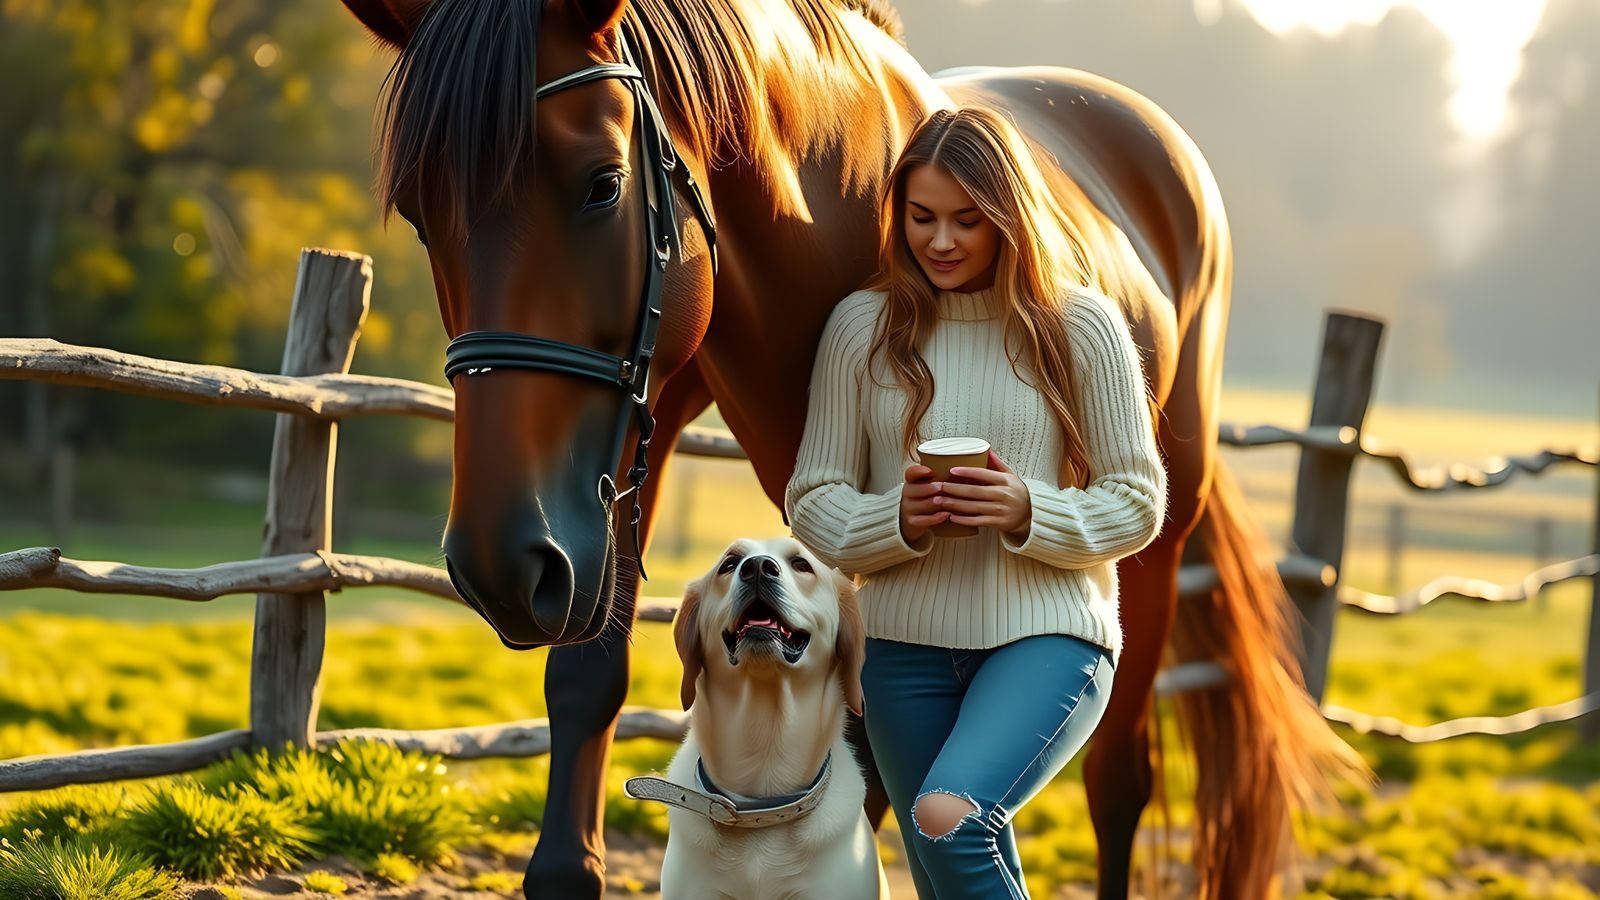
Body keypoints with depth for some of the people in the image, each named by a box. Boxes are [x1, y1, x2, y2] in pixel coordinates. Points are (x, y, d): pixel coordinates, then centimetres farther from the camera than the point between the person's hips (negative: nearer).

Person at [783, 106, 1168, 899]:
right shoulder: (861, 327, 3)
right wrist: (898, 518, -17)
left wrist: (1030, 512, -18)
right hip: (907, 646, 4)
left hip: (1046, 633, -3)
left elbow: (1137, 504, 0)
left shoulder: (1083, 326, -2)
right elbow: (812, 503, 4)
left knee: (949, 819, -28)